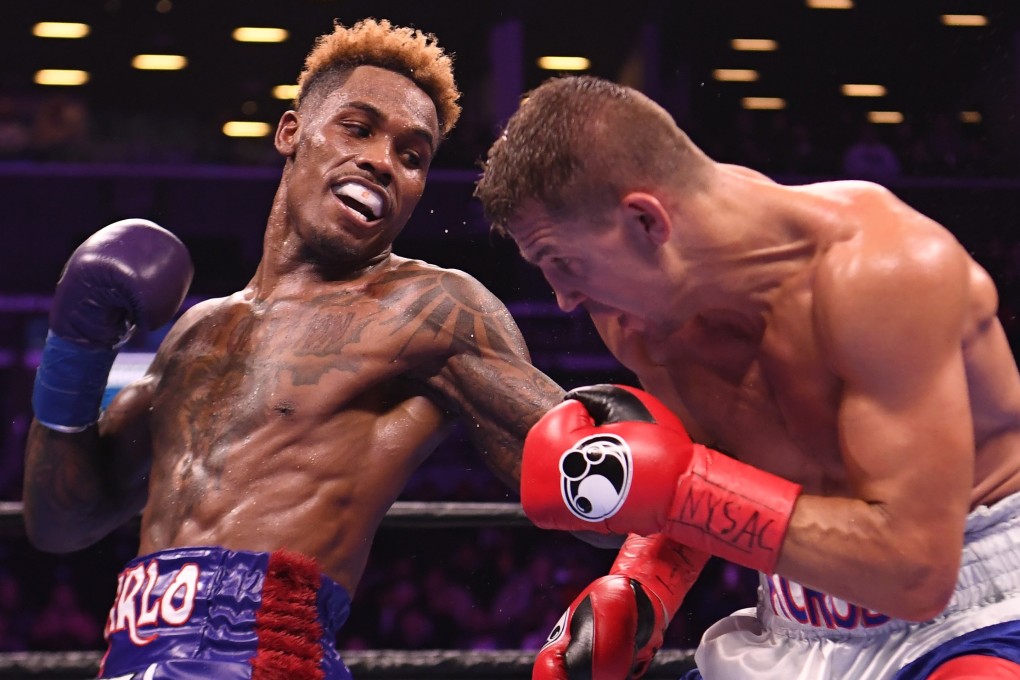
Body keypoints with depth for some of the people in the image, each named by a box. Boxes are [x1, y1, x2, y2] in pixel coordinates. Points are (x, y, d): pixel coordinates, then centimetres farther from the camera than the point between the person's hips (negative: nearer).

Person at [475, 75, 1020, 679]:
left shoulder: (881, 271, -24)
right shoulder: (642, 316, -3)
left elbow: (914, 571, -28)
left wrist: (670, 484, -28)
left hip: (971, 616, -7)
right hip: (795, 629, 7)